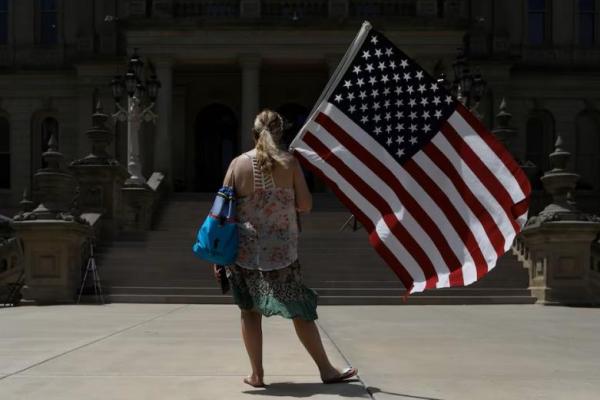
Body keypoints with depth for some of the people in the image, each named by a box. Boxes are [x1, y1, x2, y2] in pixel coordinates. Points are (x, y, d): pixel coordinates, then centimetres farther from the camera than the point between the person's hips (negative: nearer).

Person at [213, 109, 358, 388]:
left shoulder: (238, 164, -3)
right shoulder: (289, 163, -5)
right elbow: (305, 205, -4)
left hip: (245, 250, 1)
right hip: (281, 249, -1)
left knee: (250, 310, 14)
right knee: (300, 309, 8)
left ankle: (256, 374, 18)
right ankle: (326, 370, 17)